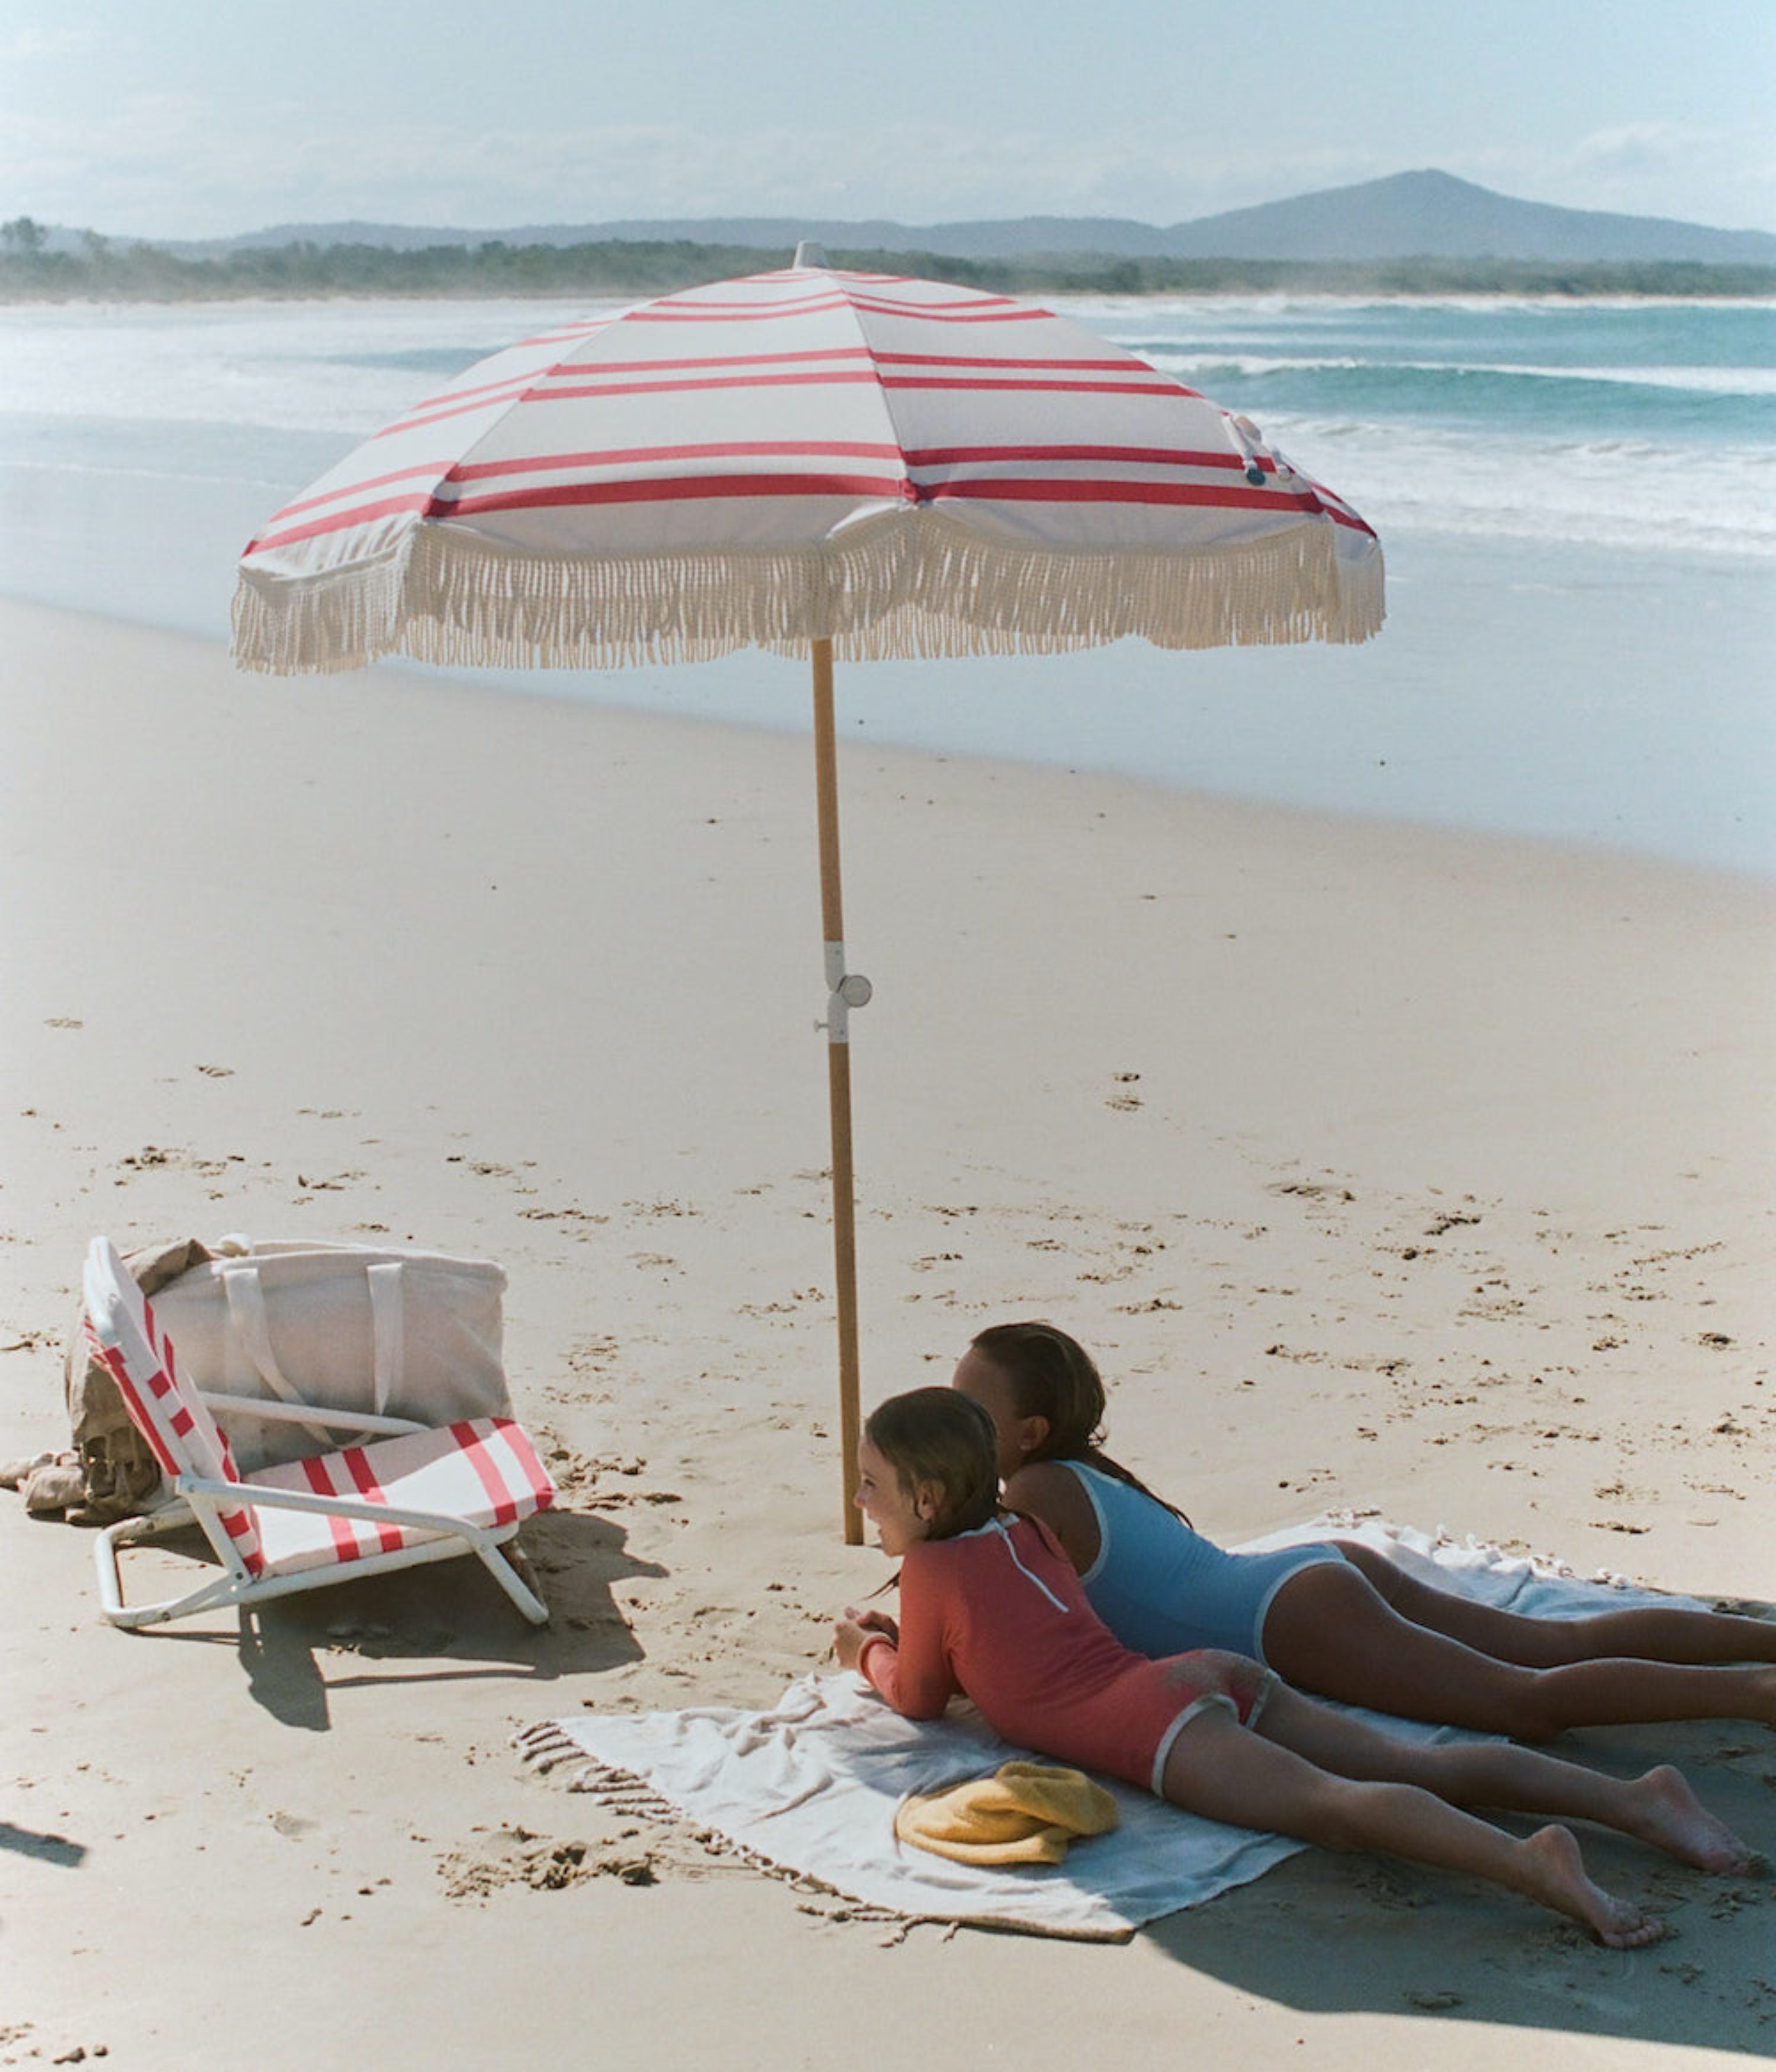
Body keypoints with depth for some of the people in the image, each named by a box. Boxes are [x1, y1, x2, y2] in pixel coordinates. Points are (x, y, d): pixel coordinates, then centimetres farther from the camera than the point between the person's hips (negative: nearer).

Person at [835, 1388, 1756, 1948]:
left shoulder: (932, 1569, 8)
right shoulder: (1025, 1534, 30)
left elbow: (920, 1697, 16)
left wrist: (870, 1651, 34)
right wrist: (902, 1636, 47)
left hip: (1155, 1722, -8)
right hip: (1217, 1673, 8)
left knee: (1334, 1805, -30)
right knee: (1419, 1766, -5)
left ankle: (1531, 1861, -54)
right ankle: (1636, 1795, -20)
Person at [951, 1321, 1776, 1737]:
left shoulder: (1035, 1494, -8)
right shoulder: (1086, 1477, 18)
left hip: (1296, 1618, -9)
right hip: (1322, 1569, 9)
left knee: (1531, 1700, -17)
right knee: (1568, 1645, 10)